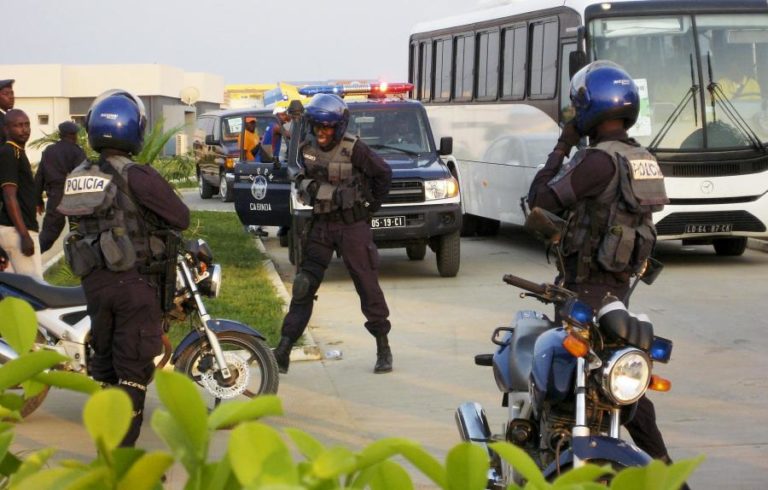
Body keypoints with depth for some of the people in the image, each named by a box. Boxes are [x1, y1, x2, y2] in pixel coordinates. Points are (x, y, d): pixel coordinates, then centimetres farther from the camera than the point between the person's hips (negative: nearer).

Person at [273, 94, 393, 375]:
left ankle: (383, 348, 11)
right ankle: (283, 351, 0)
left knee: (367, 285, -1)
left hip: (353, 225, -4)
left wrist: (373, 204, 7)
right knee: (303, 286, 0)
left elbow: (383, 174, 0)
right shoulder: (306, 150, 3)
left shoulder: (353, 149, -12)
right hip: (321, 225, 4)